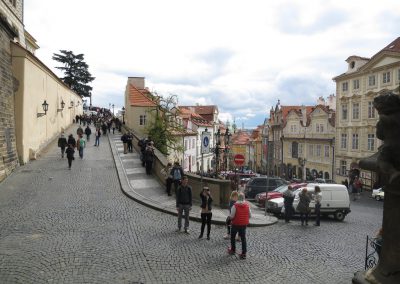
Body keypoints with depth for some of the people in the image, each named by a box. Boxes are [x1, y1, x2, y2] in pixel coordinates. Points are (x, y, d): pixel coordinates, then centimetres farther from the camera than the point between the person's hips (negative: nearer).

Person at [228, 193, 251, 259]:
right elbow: (250, 216, 0)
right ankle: (243, 254, 8)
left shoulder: (235, 206, -18)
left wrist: (229, 216, 4)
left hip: (236, 224, -3)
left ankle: (233, 250, 31)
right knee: (243, 238, 9)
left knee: (232, 237, 18)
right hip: (244, 224, 3)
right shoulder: (247, 205, -5)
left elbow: (232, 216, -18)